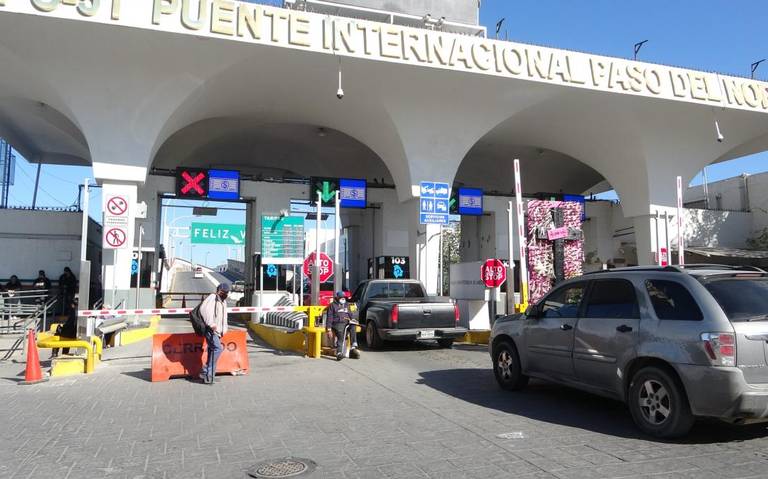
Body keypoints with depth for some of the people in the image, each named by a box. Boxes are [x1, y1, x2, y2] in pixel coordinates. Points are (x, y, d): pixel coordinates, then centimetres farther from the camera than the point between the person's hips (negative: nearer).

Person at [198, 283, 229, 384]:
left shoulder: (223, 301, 22)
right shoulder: (212, 297, -8)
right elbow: (204, 309, -24)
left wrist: (224, 329, 17)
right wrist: (211, 323, -27)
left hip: (217, 331, 9)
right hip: (210, 330, -9)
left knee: (212, 351, 10)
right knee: (217, 348, -21)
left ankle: (208, 375, 16)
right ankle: (207, 372, -16)